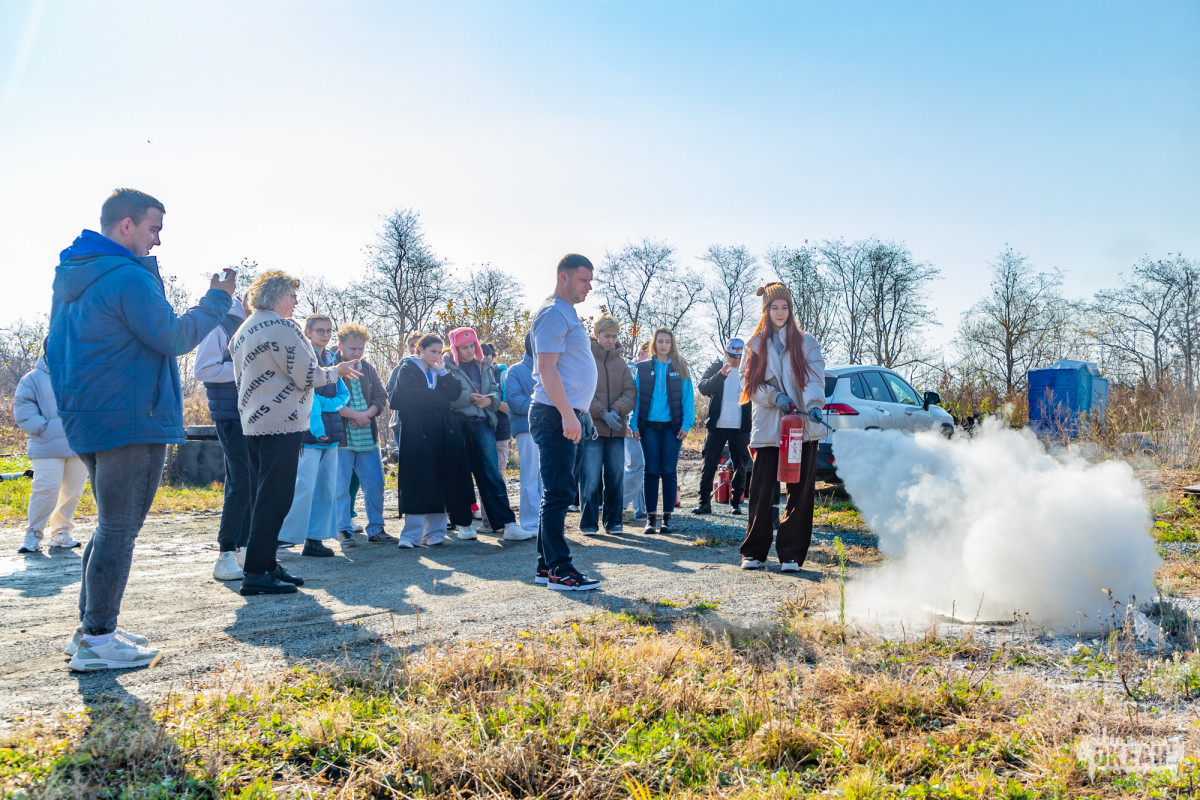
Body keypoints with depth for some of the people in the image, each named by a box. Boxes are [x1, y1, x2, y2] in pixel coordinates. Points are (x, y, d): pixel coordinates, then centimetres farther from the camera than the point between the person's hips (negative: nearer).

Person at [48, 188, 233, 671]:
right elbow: (174, 338, -15)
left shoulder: (71, 277, 16)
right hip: (132, 423, -10)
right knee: (119, 529, -3)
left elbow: (57, 351, 22)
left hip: (87, 422, 10)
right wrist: (217, 300, -5)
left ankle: (90, 628, 24)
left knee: (112, 527, 18)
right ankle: (97, 640, 2)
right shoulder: (129, 277, -15)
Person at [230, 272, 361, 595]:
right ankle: (255, 573, -6)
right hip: (282, 423, -10)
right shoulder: (281, 327, -12)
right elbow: (307, 376, -13)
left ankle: (266, 564, 19)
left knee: (263, 496, 13)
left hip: (254, 423, 10)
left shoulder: (244, 330, 17)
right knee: (275, 499, -7)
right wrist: (336, 372, 5)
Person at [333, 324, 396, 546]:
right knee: (341, 487, 0)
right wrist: (355, 415, -15)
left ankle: (376, 529, 17)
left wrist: (367, 414, -8)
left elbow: (381, 396, 10)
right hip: (341, 437, -5)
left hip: (367, 437, 5)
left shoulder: (368, 368, 14)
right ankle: (344, 531, 12)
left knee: (375, 484, 7)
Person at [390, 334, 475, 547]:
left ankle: (435, 532, 5)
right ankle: (411, 535, -5)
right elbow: (413, 396, -12)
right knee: (418, 483, -8)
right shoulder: (407, 370, 5)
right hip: (418, 432, -5)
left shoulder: (440, 372, 20)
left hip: (443, 433, 5)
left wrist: (442, 371, -1)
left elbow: (455, 394, 5)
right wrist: (442, 401, -1)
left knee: (439, 482, 1)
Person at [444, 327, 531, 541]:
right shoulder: (447, 368, 3)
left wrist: (490, 399, -9)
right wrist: (468, 397, -19)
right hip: (458, 425, -3)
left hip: (483, 424, 3)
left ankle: (506, 522, -10)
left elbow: (496, 391, 13)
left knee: (491, 473, -5)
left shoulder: (483, 368, 18)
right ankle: (463, 523, 16)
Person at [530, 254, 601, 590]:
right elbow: (546, 366, -19)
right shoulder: (553, 313, -9)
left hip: (568, 415, 11)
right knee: (558, 493, -8)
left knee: (558, 492, 13)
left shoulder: (567, 314, 22)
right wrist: (567, 413, -24)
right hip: (556, 415, -11)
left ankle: (546, 565, 20)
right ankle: (559, 570, -3)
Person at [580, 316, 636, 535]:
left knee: (616, 478, 7)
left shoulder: (621, 363, 14)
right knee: (590, 479, -5)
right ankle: (589, 523, 7)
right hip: (591, 427, -4)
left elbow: (630, 392, 6)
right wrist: (602, 414, -16)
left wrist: (616, 410, -12)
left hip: (616, 430, 4)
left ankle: (613, 522, 18)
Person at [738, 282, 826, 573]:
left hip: (802, 428, -1)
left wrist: (814, 403, -25)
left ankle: (791, 554, 6)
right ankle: (754, 553, 11)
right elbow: (749, 383, 7)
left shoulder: (805, 342, 9)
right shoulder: (755, 345, 15)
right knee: (761, 491, -1)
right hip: (766, 428, 1)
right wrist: (775, 397, -10)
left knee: (800, 493, -2)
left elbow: (815, 376, -6)